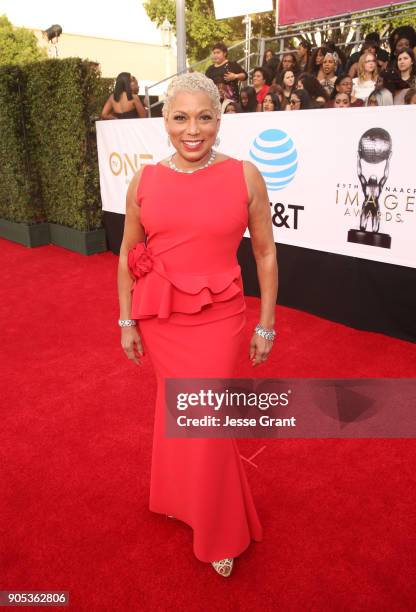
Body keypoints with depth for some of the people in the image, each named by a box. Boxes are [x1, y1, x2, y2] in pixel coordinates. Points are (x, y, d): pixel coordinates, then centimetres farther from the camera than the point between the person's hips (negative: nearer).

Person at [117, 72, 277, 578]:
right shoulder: (144, 180, -2)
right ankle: (185, 497, 49)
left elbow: (265, 254, -1)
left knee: (205, 424, 4)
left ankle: (219, 533, 32)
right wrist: (127, 322, 6)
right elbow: (128, 255, 7)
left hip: (217, 321, -2)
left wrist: (266, 325, 0)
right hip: (158, 319, 3)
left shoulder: (245, 176, -7)